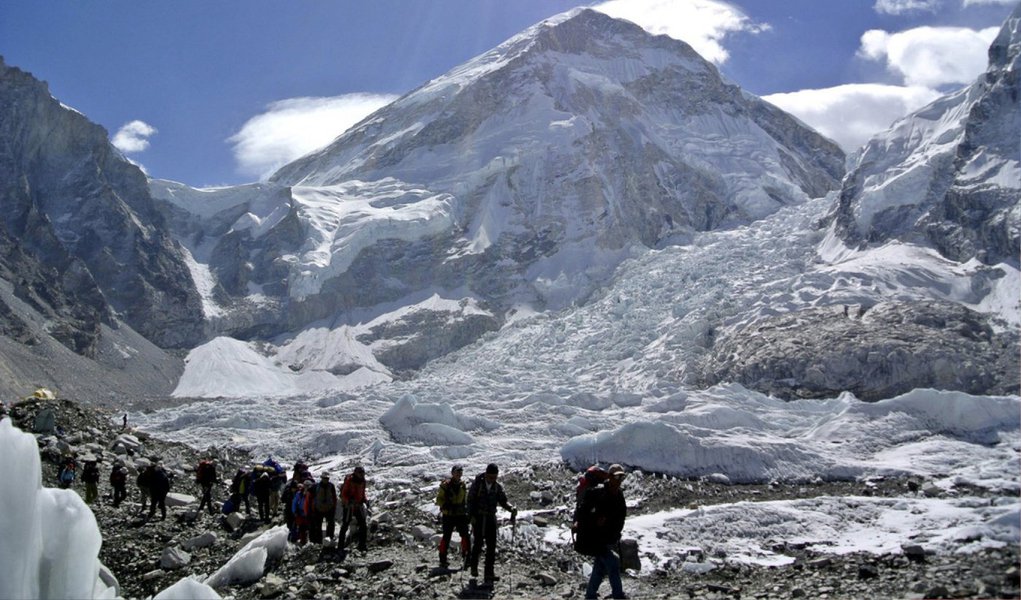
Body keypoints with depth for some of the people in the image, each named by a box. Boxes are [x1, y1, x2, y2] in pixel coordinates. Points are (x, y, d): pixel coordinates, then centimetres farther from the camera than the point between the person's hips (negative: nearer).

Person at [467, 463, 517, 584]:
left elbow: (503, 501, 4)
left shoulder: (498, 487, 4)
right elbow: (470, 500, -4)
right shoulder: (477, 483, -5)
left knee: (491, 547, -3)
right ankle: (474, 567, 24)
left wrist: (511, 509, -16)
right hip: (478, 518, -3)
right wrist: (471, 516, -14)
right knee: (478, 544, -2)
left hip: (491, 519, 3)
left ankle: (489, 574, 0)